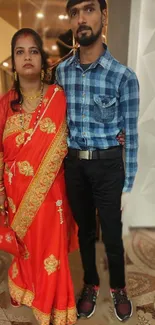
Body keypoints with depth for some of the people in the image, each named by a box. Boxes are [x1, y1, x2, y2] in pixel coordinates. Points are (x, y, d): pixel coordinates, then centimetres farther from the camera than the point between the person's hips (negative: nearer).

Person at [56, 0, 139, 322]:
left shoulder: (124, 76, -8)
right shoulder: (61, 71, 3)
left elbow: (130, 135, -5)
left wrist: (127, 184, -3)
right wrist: (60, 165, 5)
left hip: (108, 165, -3)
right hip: (73, 164, 3)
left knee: (112, 233, 12)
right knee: (84, 229, 19)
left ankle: (119, 288, 42)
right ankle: (91, 285, 45)